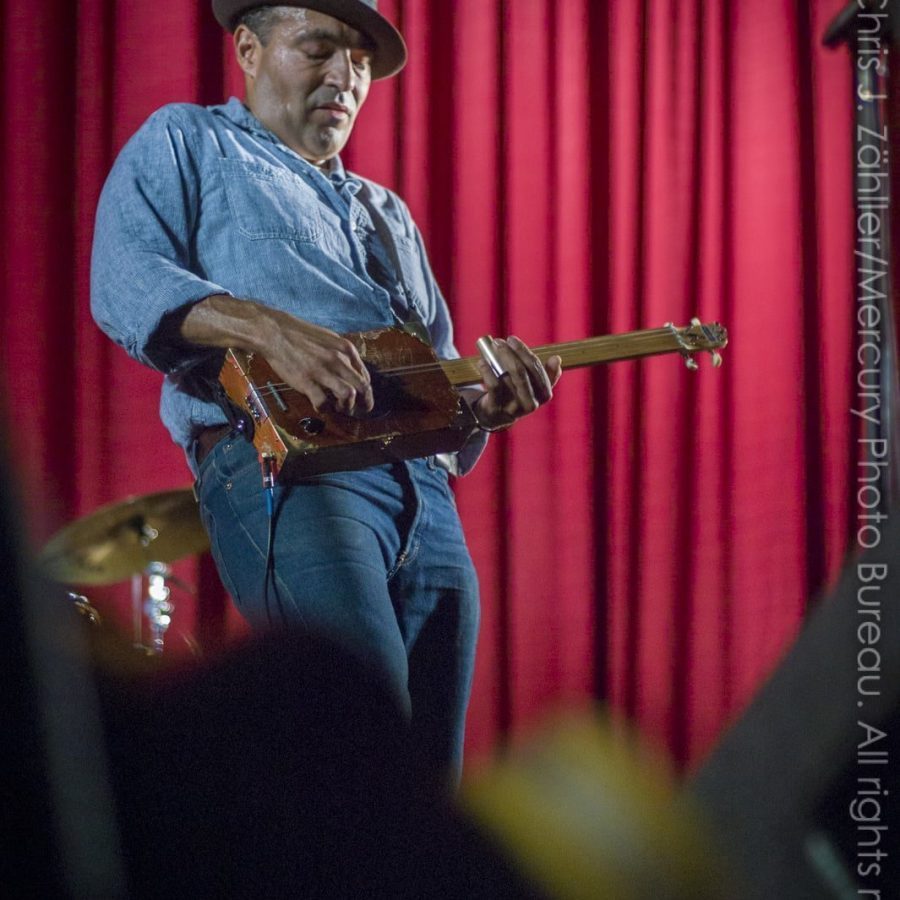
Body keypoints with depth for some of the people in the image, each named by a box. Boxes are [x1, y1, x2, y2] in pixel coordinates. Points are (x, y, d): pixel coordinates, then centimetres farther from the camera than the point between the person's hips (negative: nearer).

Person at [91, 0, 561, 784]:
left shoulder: (386, 213, 33)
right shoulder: (188, 144, 14)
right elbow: (123, 280, -5)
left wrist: (488, 392, 3)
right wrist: (270, 329, -22)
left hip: (424, 485, 7)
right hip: (280, 465, -7)